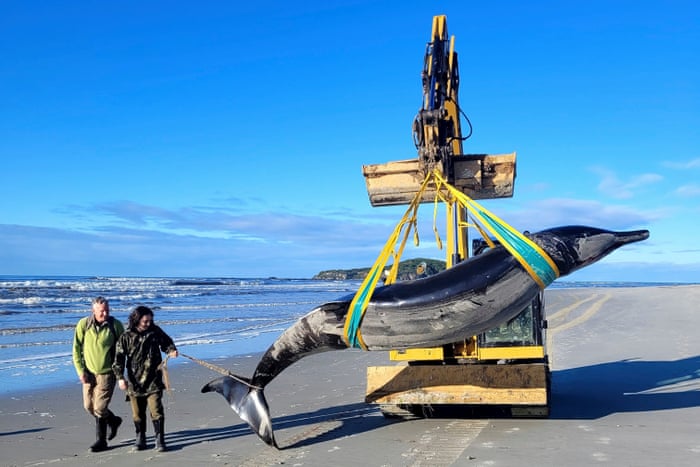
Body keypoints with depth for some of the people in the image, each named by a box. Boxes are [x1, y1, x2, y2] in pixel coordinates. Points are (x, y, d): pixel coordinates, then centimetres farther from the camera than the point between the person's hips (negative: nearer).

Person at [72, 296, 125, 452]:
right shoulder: (83, 324, -7)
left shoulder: (116, 325, -10)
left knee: (99, 408, -7)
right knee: (89, 406, 11)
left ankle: (101, 441, 17)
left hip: (107, 372, -3)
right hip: (89, 372, 4)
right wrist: (80, 371, -8)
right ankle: (113, 421, 36)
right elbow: (76, 349, -1)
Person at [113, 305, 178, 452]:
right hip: (135, 381, 0)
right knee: (138, 413, 10)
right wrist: (120, 377, -13)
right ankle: (140, 439, 26)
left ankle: (160, 440, 2)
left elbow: (166, 342, 16)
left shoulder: (155, 331, 0)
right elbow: (119, 358, -5)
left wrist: (171, 350, -6)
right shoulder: (126, 337, -5)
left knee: (156, 410, -6)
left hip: (153, 380, 0)